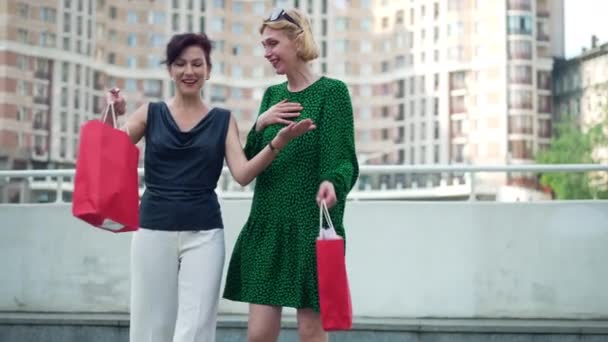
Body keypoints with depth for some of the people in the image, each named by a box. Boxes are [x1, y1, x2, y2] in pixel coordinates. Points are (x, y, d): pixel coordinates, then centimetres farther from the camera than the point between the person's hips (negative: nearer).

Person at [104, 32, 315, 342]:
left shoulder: (223, 120, 7)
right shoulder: (150, 114, 7)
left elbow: (243, 173, -3)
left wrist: (278, 142, -16)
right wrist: (110, 116, -17)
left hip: (203, 234, 0)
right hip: (153, 230, 0)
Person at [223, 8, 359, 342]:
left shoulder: (331, 91, -4)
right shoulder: (272, 95, 13)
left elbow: (342, 158, -11)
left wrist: (332, 183, -33)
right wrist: (260, 124, -6)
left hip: (312, 226, -5)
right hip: (266, 225, 6)